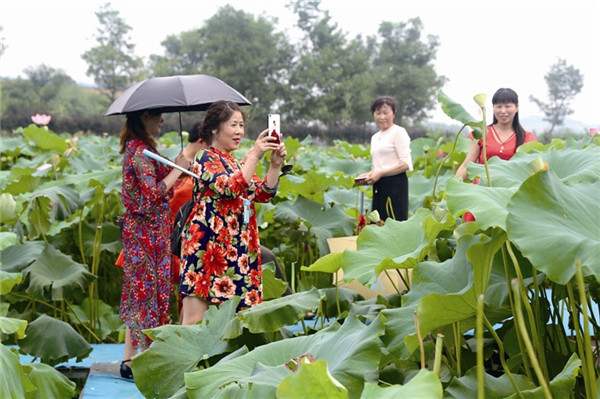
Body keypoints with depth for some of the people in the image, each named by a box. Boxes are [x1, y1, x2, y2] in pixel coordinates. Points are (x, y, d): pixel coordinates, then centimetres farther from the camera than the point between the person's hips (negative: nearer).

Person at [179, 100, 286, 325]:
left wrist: (275, 165, -2)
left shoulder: (236, 163, 20)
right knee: (195, 320, -11)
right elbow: (230, 188, -21)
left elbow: (264, 194, 12)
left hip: (235, 248, 8)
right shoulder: (207, 160, -4)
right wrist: (254, 156, -19)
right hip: (207, 245, -8)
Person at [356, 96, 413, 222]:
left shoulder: (398, 132, -4)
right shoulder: (375, 137, 20)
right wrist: (368, 175, 5)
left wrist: (381, 173, -15)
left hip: (395, 184, -8)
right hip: (379, 188, 8)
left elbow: (406, 164, -11)